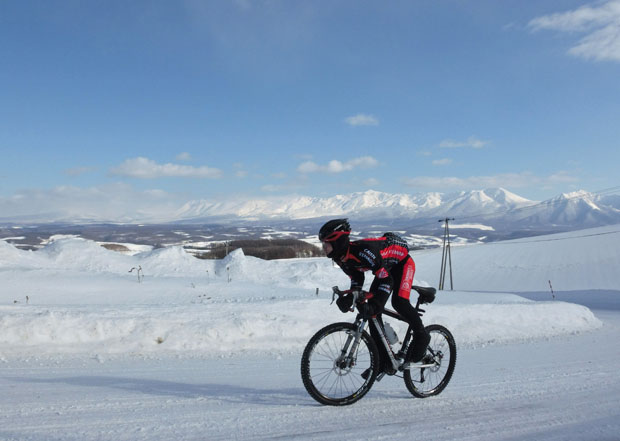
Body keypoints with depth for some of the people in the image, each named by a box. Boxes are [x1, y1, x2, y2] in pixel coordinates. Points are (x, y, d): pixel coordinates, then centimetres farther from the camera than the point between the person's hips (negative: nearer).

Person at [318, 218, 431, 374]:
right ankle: (384, 360, 3)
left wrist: (376, 304, -47)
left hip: (402, 263, -8)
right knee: (372, 312, -5)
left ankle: (422, 336, 1)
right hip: (385, 268, 8)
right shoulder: (340, 258, -13)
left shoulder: (363, 250, -40)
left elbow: (386, 279, -38)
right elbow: (357, 279, -2)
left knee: (399, 302, -28)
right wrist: (349, 297, -20)